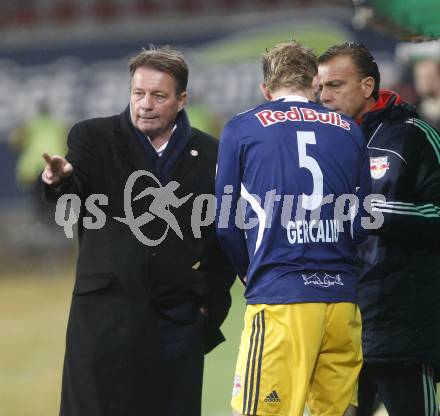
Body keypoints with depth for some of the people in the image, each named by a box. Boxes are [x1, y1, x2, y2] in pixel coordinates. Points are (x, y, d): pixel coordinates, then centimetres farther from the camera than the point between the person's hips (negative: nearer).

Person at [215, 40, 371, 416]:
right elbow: (364, 221, 17)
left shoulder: (241, 129, 5)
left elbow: (227, 225, 7)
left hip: (280, 298, -4)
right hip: (342, 298, 4)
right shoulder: (349, 131, 14)